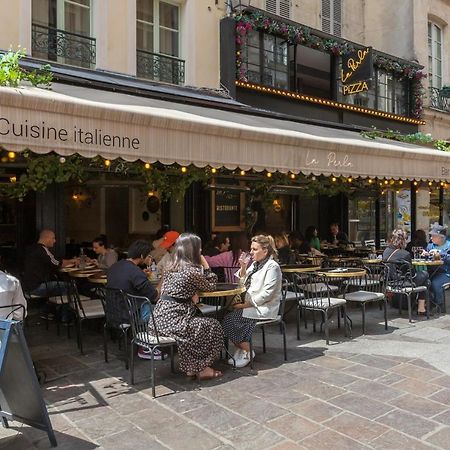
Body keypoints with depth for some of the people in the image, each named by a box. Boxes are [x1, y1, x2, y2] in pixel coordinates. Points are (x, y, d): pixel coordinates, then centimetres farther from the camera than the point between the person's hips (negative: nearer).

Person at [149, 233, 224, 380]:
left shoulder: (170, 268, 11)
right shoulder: (192, 271, -12)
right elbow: (211, 286, 4)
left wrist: (191, 293, 6)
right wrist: (205, 264, 7)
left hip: (159, 318, 8)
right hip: (171, 322, -8)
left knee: (198, 319, 24)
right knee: (212, 326, 8)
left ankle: (190, 367, 26)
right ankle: (202, 369, 18)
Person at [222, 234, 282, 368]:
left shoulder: (272, 266, -12)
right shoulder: (255, 264, 15)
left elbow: (267, 293, -19)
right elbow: (244, 284, 19)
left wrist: (246, 304, -19)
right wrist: (243, 267, 2)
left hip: (264, 307, -8)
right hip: (251, 304, 8)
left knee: (232, 318, -21)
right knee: (226, 316, -13)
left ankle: (246, 352, -3)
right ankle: (239, 349, 2)